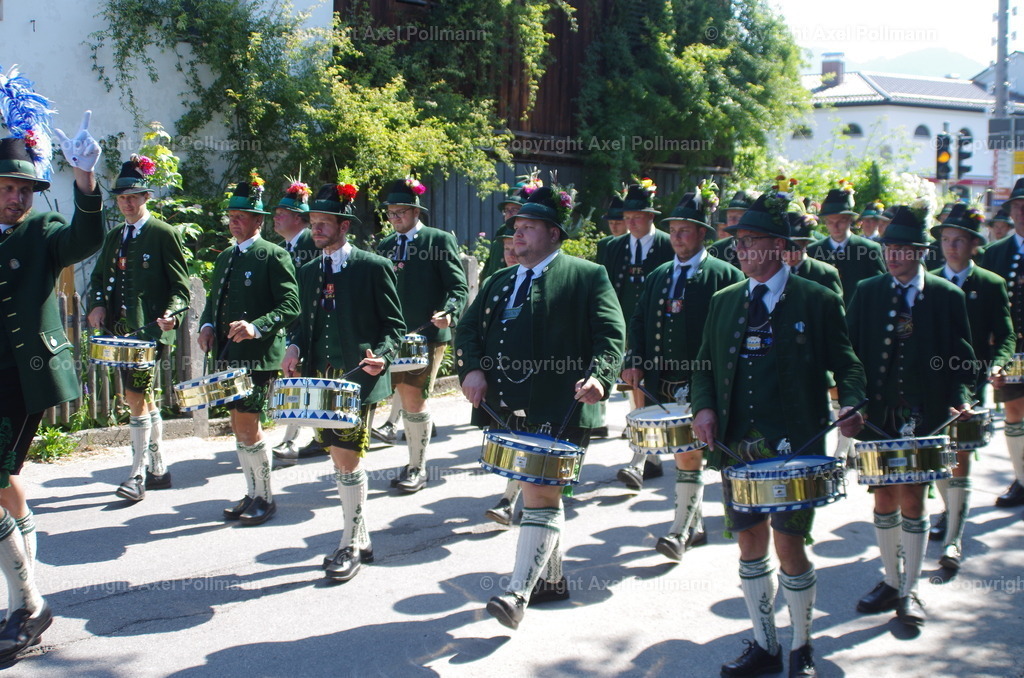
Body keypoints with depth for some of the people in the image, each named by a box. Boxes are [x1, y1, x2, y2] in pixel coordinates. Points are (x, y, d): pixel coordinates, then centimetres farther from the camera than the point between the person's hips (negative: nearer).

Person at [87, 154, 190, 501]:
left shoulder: (164, 234, -5)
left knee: (136, 397, -11)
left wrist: (170, 313, -23)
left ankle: (138, 473, -2)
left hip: (150, 330, -7)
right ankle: (158, 468, 24)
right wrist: (98, 304, 0)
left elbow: (181, 286, -7)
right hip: (121, 330, 7)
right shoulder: (114, 237, 16)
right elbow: (99, 278, 19)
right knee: (145, 398, 13)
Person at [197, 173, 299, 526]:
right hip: (228, 355, 8)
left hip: (258, 356, -7)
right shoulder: (225, 257, 16)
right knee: (239, 427, 12)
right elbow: (213, 299, 23)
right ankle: (251, 495, 24)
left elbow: (290, 305, -14)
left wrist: (256, 327, -26)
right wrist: (207, 325, 2)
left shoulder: (274, 256, -7)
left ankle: (265, 498, 8)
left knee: (248, 426, -8)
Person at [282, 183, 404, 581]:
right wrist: (295, 347, -1)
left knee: (349, 460, -6)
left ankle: (350, 547, 7)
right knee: (340, 459, 12)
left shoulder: (373, 267, -5)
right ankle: (360, 541, 25)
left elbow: (394, 324, -4)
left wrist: (381, 356, -21)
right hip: (322, 379, 6)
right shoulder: (308, 272, 13)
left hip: (359, 380, -6)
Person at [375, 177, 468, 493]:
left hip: (427, 335, -5)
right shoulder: (385, 246, 14)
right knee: (407, 399, 11)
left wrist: (449, 312, -24)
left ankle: (418, 468, 7)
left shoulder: (440, 240, -2)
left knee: (414, 399, -5)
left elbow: (458, 287, -6)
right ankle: (414, 463, 23)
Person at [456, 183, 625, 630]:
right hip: (508, 409, 7)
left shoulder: (586, 277, -1)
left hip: (557, 410, -7)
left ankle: (518, 593, -7)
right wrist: (471, 370, -4)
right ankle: (552, 579, 30)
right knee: (542, 494, 18)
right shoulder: (500, 282, 17)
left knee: (539, 496, -9)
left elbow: (611, 334, -8)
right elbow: (468, 330, 15)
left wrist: (598, 377, -26)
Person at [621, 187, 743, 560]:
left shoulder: (724, 275, -3)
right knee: (681, 453, 14)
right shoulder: (659, 276, 15)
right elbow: (639, 322, 14)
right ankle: (695, 525, 26)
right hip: (664, 384, 6)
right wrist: (633, 362, 0)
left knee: (689, 455, -8)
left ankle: (680, 530, 1)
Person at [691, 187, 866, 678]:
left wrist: (850, 405, -19)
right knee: (750, 544, 11)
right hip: (737, 447, 4)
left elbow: (845, 363, 0)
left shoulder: (817, 301, -2)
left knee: (789, 546, -1)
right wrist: (704, 408, -3)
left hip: (794, 449, -4)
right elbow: (705, 366, 15)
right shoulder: (723, 302, 11)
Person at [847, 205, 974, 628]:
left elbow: (962, 359, 3)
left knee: (911, 500, -1)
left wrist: (958, 399, -12)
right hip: (876, 414, 2)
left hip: (923, 417, -2)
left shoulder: (947, 296, 0)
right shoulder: (867, 292, 5)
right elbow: (849, 351, 3)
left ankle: (910, 591, 13)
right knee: (884, 499, 10)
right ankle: (892, 581, 27)